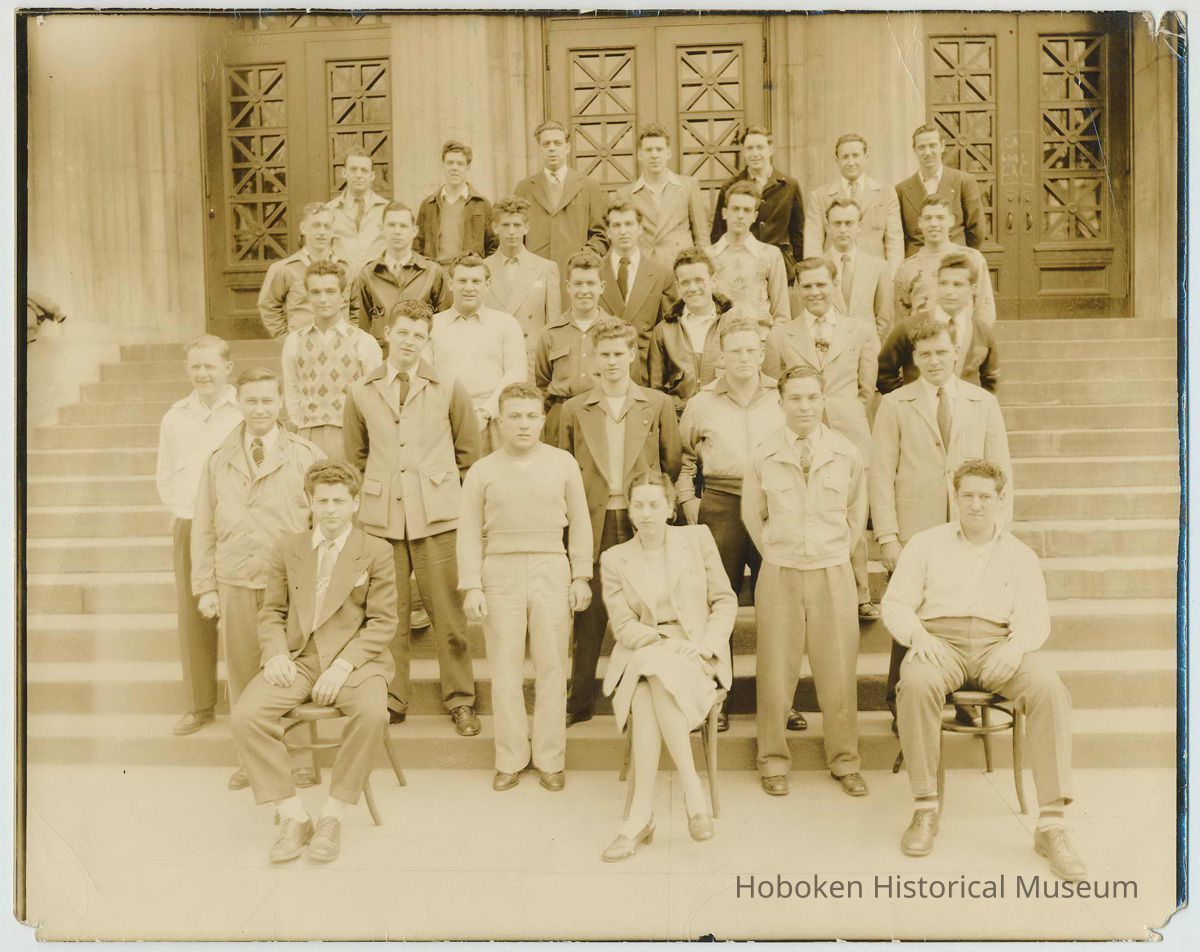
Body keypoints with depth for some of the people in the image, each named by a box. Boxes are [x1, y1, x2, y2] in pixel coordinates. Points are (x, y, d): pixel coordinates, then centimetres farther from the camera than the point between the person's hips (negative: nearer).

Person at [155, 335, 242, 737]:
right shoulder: (175, 417, 11)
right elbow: (165, 474, 19)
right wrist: (179, 511, 7)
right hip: (188, 527, 4)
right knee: (192, 617, 8)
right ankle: (197, 704, 20)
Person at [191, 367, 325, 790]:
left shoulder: (306, 456, 1)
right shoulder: (219, 460, 11)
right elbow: (203, 529, 13)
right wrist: (205, 587, 8)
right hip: (235, 584, 3)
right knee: (243, 673, 8)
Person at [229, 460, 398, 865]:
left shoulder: (377, 552, 4)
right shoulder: (287, 548, 14)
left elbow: (382, 622, -1)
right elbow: (271, 612, 14)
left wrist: (344, 664, -15)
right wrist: (275, 653, -7)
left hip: (354, 660, -2)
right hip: (297, 659, 3)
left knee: (372, 714, -34)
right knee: (245, 717, -24)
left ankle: (331, 817, -17)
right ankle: (292, 817, -12)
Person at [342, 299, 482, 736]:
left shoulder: (448, 389, 4)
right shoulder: (361, 392, 8)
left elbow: (468, 450, 13)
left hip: (435, 516, -1)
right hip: (381, 516, 2)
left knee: (448, 610, 1)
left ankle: (460, 699, 14)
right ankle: (392, 698, 21)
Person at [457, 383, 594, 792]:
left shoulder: (563, 463, 4)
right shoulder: (482, 471, 4)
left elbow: (580, 523, 8)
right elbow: (469, 533, 4)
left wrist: (581, 576, 4)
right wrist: (471, 587, -2)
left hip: (551, 570, 0)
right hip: (501, 573, 0)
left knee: (551, 669, 4)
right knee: (505, 671, 5)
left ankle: (550, 759, 16)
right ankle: (510, 759, 17)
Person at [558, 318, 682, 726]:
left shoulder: (658, 405, 6)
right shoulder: (574, 409, 7)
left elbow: (672, 463, 9)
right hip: (593, 524, 0)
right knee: (589, 613, 4)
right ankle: (580, 701, 16)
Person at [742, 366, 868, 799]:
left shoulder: (846, 454, 1)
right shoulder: (763, 456, -1)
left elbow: (857, 513, 15)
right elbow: (752, 515, 12)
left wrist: (838, 553, 10)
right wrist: (775, 553, 8)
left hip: (833, 573, 1)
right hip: (779, 575, -1)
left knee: (839, 671, 5)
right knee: (775, 671, 4)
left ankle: (844, 762, 23)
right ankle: (773, 761, 20)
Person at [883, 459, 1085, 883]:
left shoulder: (1020, 555, 17)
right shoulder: (925, 544, 14)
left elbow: (1036, 618, 6)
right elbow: (895, 604, 7)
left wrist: (1016, 645, -18)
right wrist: (917, 633, -16)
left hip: (999, 645, 1)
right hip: (940, 643, -1)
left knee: (1048, 688, -31)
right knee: (917, 683, -36)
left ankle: (1051, 825, -24)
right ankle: (925, 809, -22)